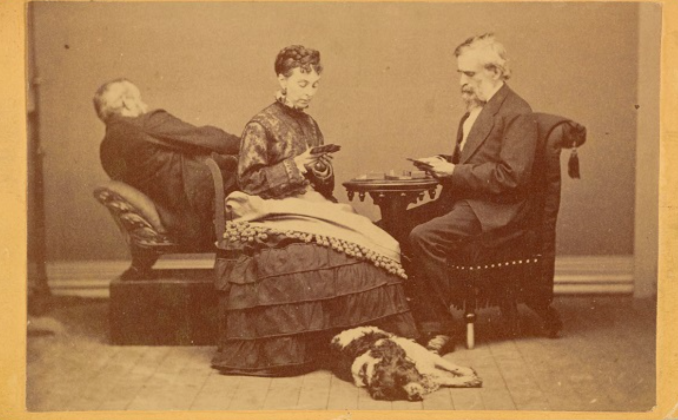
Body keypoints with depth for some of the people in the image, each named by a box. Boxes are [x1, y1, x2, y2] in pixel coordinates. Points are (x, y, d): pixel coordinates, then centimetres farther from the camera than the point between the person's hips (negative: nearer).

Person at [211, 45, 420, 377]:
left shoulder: (309, 125, 21)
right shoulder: (260, 126, -1)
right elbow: (248, 181, -7)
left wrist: (323, 171, 1)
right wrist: (293, 167, -14)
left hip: (313, 207, 7)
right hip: (279, 214, -7)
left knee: (378, 246, -18)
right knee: (344, 247, -32)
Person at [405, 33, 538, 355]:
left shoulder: (517, 114, -11)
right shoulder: (474, 110, 19)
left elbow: (510, 176, -20)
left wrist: (454, 172, -18)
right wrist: (444, 164, 8)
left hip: (492, 209, -10)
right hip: (461, 201, 10)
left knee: (424, 237, -29)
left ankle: (438, 331, -19)